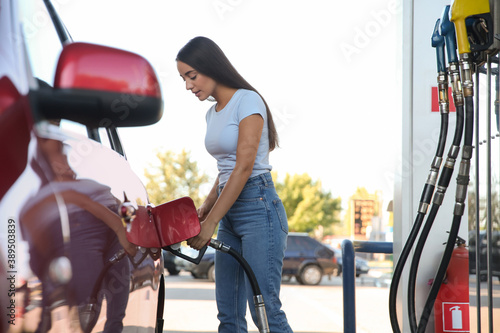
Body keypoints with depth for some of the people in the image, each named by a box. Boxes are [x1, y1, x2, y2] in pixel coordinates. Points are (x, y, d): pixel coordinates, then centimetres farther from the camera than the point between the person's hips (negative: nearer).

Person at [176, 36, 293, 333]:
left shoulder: (247, 101, -9)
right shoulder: (213, 113, 17)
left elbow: (243, 168, -15)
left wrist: (210, 223, -16)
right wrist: (205, 208, 3)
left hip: (258, 207, -8)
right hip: (230, 214, 9)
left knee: (264, 309, -11)